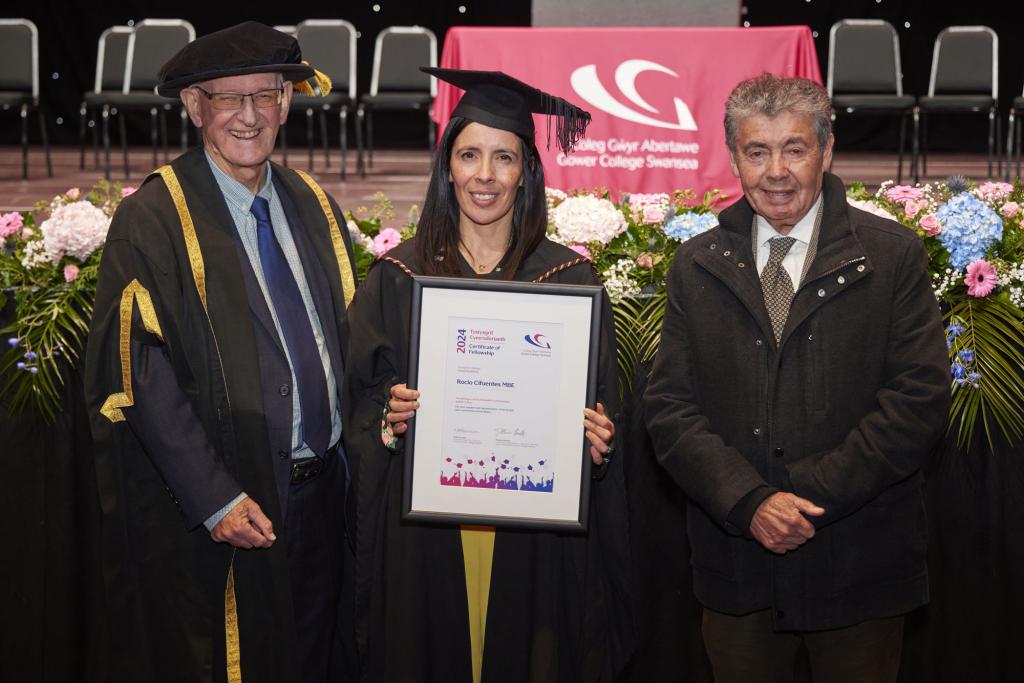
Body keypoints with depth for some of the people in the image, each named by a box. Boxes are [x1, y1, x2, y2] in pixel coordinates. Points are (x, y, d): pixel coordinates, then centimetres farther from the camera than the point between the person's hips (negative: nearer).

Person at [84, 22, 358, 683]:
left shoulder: (314, 205, 8)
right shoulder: (153, 220, -11)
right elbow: (142, 375, -16)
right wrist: (216, 500, -21)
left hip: (323, 496, 6)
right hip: (217, 518, -6)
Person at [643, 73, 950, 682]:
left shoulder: (894, 255, -3)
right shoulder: (697, 266, 4)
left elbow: (920, 397, -10)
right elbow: (670, 406, -1)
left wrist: (813, 495, -16)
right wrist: (749, 501, -16)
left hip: (858, 564, -2)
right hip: (737, 566, 2)